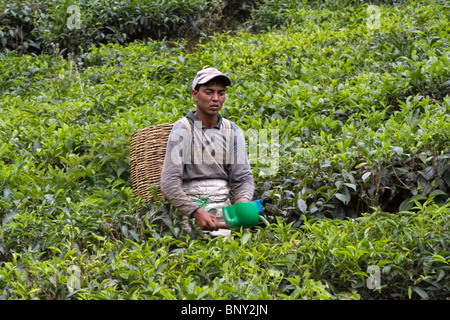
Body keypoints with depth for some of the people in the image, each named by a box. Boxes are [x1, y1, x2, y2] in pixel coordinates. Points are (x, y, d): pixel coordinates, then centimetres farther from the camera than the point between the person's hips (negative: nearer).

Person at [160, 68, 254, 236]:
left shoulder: (233, 132, 12)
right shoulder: (182, 130, -2)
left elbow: (243, 178, 8)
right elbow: (169, 182, -10)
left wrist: (241, 207, -14)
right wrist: (196, 212, -25)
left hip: (226, 202, 5)